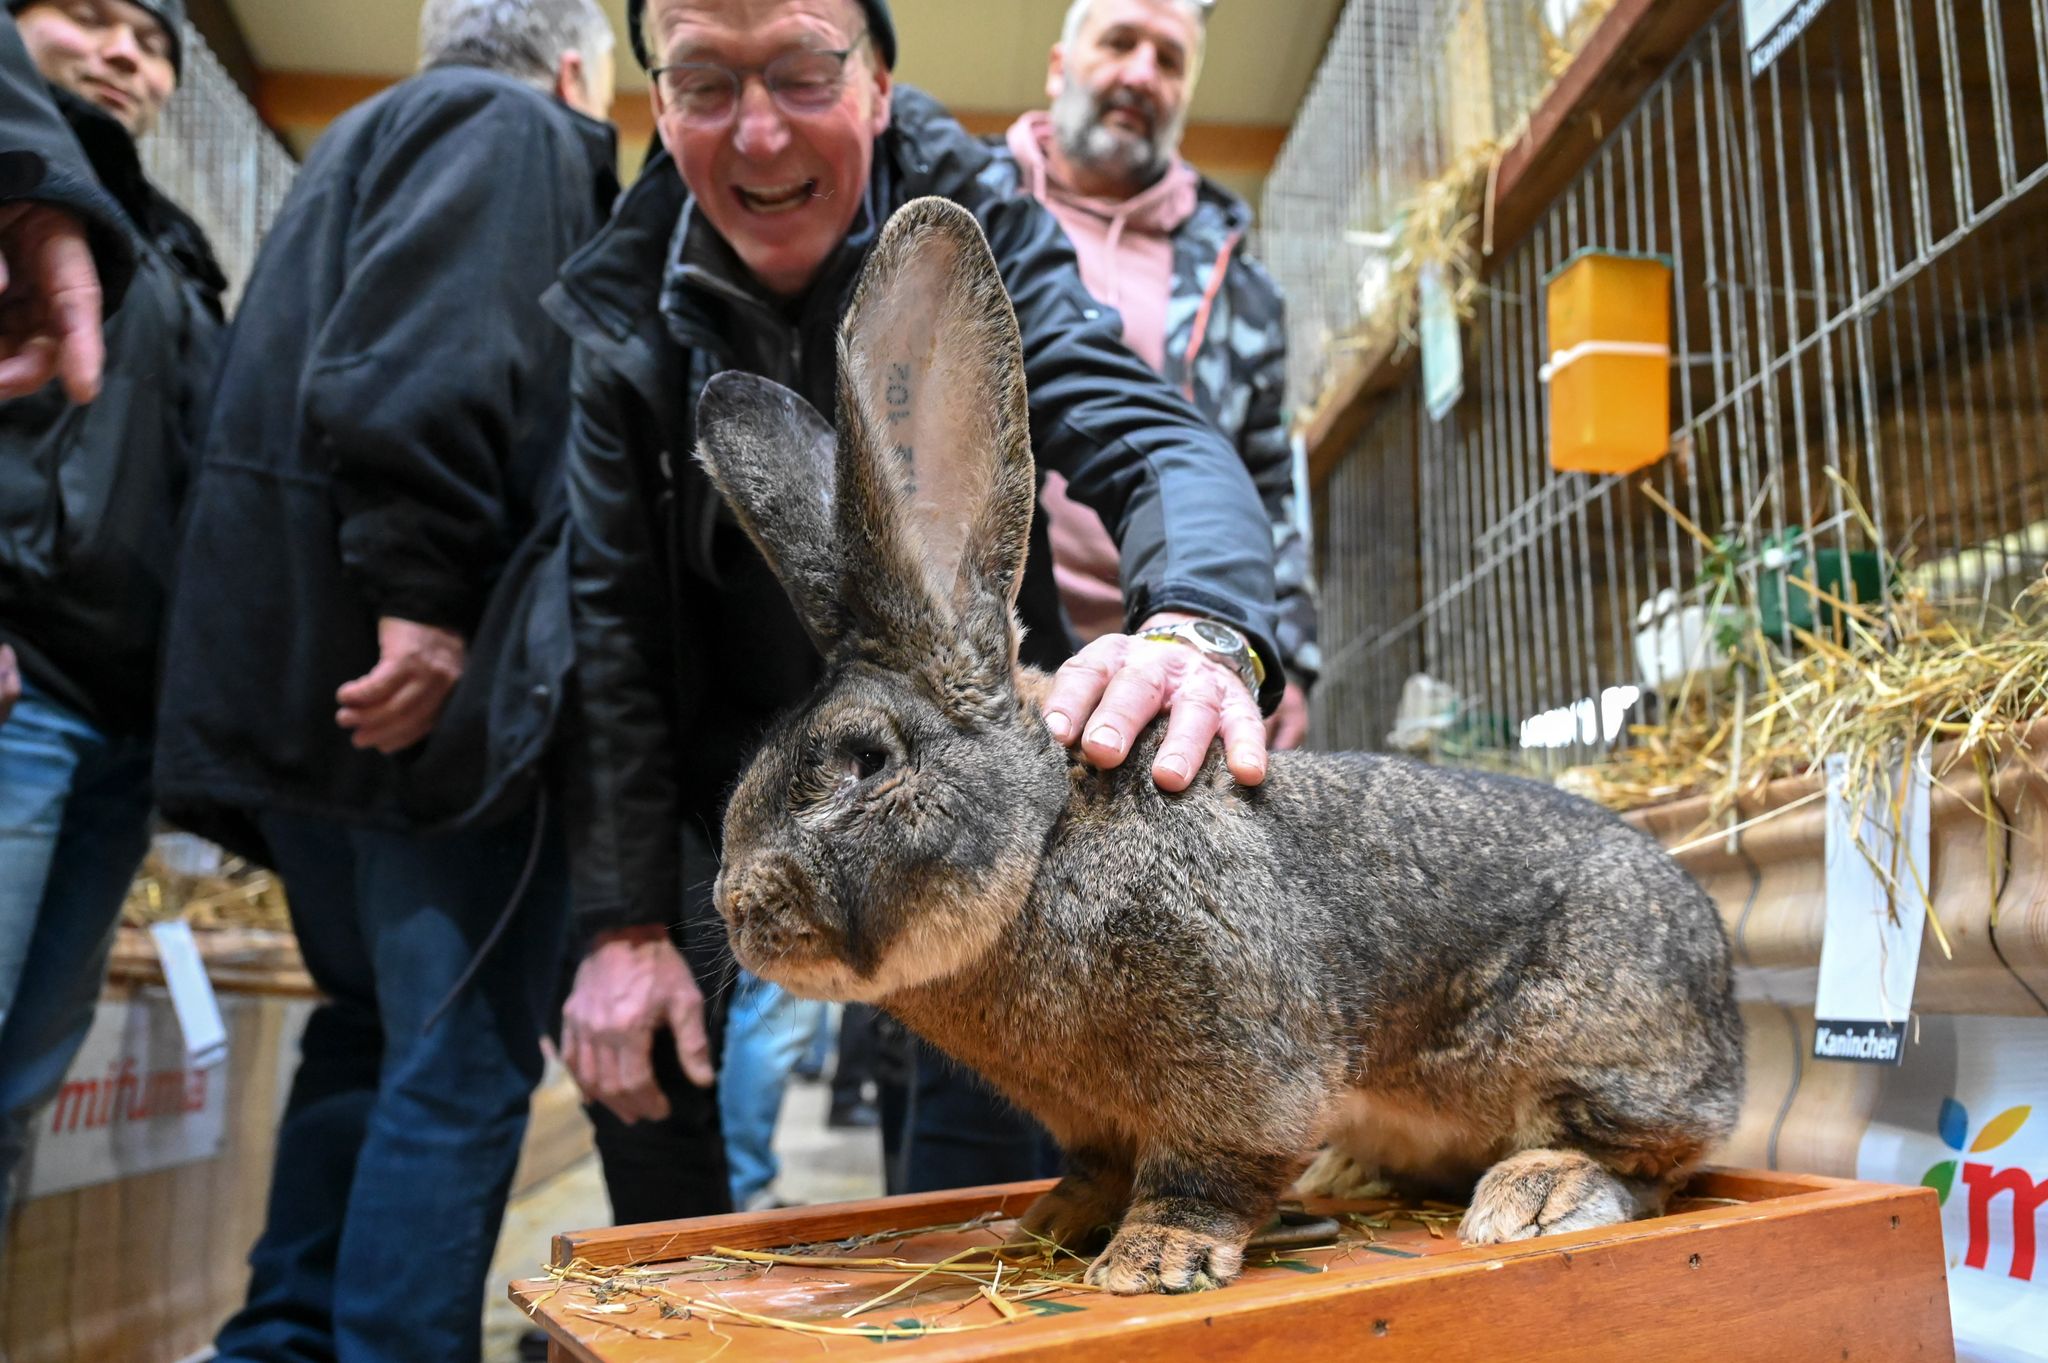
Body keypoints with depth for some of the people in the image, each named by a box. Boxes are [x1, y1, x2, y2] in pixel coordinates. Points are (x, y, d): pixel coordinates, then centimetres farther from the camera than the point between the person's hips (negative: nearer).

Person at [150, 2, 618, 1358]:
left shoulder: (371, 137, 28)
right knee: (466, 1064, -4)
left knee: (373, 1029, 19)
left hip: (300, 673, 10)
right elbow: (416, 368, -20)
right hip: (438, 686, -10)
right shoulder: (517, 130, -2)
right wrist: (423, 597, -24)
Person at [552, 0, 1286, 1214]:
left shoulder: (980, 237, -11)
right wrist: (623, 926, -13)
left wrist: (1201, 629, -48)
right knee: (636, 1075, 3)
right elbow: (607, 624, -9)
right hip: (724, 784, 2)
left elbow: (1156, 444, -24)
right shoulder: (610, 313, -7)